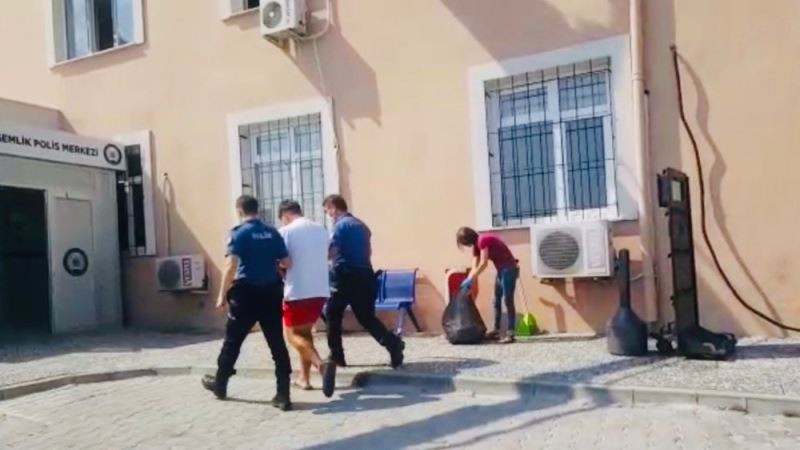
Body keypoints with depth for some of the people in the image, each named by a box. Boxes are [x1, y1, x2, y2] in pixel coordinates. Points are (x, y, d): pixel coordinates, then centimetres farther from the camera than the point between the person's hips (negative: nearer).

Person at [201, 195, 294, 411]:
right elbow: (287, 263, 7)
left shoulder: (239, 232, -7)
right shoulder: (272, 232, 5)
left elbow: (231, 265, -15)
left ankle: (220, 385, 33)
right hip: (271, 292, 3)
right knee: (277, 343, 2)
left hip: (246, 293, -3)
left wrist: (222, 294, -9)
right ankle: (283, 395, 0)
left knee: (232, 340, 15)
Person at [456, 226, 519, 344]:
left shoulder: (483, 240, -19)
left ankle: (510, 334, -11)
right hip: (501, 270, 10)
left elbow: (483, 264, -24)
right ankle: (496, 331, 16)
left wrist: (470, 280, -21)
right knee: (497, 301, 11)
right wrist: (468, 281, -5)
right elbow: (474, 267, 6)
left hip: (509, 269, -10)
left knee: (508, 301, -11)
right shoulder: (476, 245, 9)